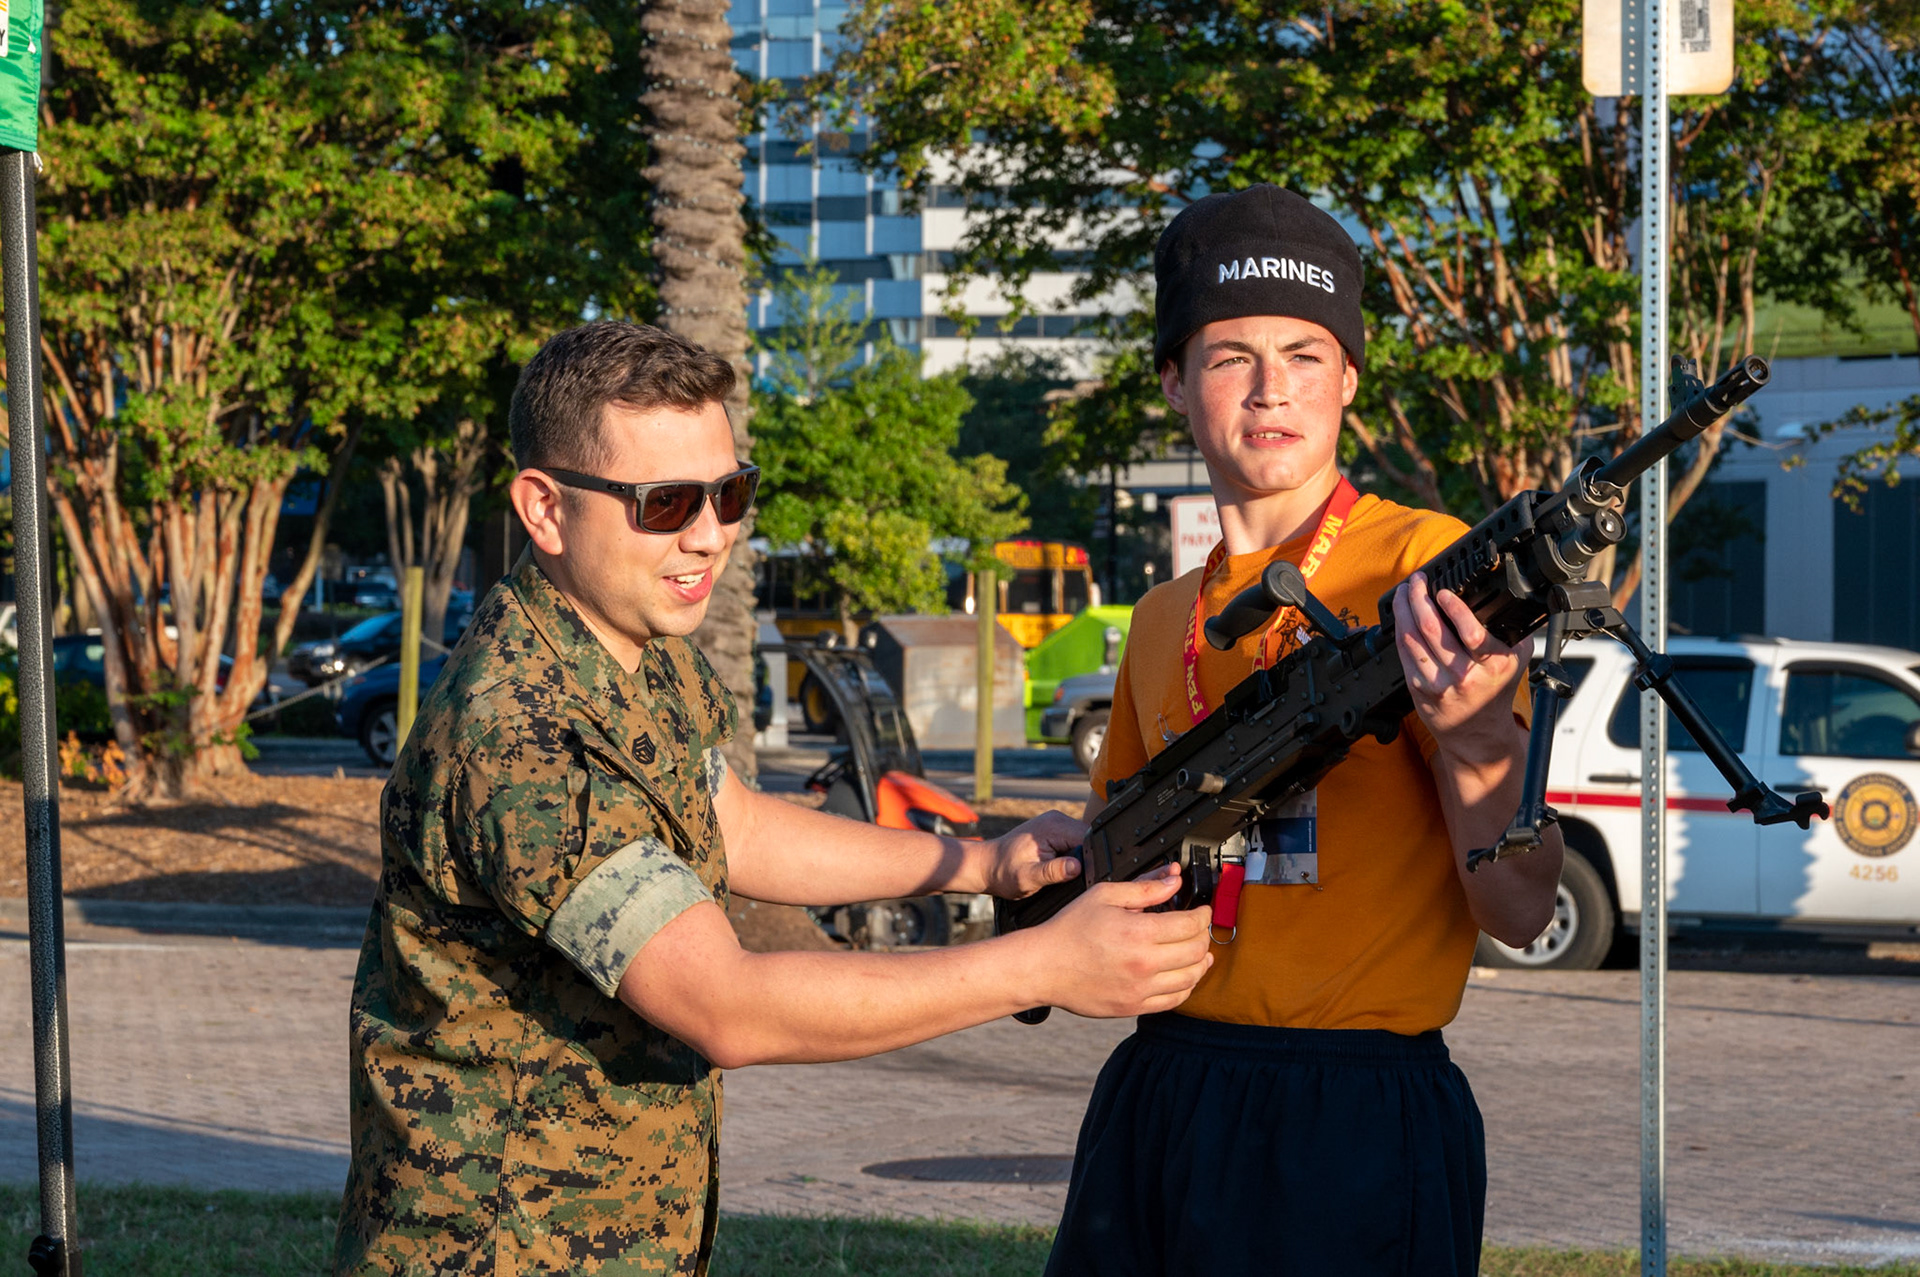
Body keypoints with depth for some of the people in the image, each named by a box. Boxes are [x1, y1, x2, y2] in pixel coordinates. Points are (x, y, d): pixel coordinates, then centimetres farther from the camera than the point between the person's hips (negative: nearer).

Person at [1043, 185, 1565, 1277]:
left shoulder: (1425, 567, -6)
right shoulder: (1166, 622, 13)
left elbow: (1520, 913, -11)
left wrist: (1473, 739, -28)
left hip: (1354, 1120, -5)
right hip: (1157, 1105, 6)